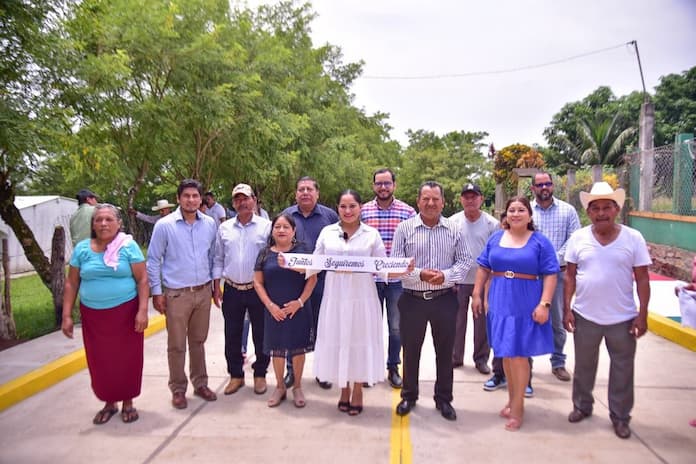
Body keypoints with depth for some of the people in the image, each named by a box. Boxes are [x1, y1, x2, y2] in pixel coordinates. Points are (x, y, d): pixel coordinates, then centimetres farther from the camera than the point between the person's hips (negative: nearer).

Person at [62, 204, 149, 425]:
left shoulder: (129, 246, -6)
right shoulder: (82, 249, 3)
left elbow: (142, 280, -7)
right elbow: (71, 284, 7)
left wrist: (142, 311, -13)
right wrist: (67, 316, 2)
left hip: (125, 312, -2)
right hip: (93, 315, 3)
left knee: (127, 359, 4)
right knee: (100, 361, 8)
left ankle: (128, 402, 23)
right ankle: (109, 403, 28)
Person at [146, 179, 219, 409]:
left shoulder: (210, 224, 1)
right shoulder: (164, 225, -8)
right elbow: (153, 260, -3)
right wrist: (156, 292, -5)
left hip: (203, 292, 3)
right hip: (176, 294, -3)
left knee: (198, 341, 16)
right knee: (176, 345, 6)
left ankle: (200, 383, 30)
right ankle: (178, 389, 23)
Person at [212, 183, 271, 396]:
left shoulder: (266, 226, -4)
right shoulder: (224, 228, 6)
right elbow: (218, 259, 11)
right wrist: (216, 286, 6)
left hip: (258, 289, -3)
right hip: (232, 290, 3)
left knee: (260, 335, 8)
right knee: (232, 336, 11)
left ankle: (260, 374, 25)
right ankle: (236, 375, 27)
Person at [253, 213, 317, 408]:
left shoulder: (302, 250, -2)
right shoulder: (265, 254, 2)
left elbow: (312, 278, -4)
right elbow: (258, 282, 2)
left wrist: (300, 301, -13)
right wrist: (270, 305, -7)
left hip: (298, 309, -1)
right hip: (274, 311, 2)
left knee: (298, 347, 7)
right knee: (277, 348, 10)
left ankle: (297, 387, 25)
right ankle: (280, 387, 29)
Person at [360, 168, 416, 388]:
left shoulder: (408, 212, 0)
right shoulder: (363, 211, 2)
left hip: (398, 280, 0)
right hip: (370, 279, 1)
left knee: (397, 327, 8)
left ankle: (393, 368, 25)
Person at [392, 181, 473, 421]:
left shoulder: (453, 229, 1)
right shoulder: (404, 228, -3)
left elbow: (465, 260, 2)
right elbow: (395, 264, -6)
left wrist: (446, 275, -15)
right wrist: (420, 275, -19)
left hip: (445, 299, 1)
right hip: (413, 299, -1)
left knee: (445, 351, 12)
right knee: (411, 350, 11)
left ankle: (444, 399, 29)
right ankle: (409, 396, 30)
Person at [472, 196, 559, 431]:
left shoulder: (540, 242, -2)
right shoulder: (495, 238, 9)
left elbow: (550, 275, -6)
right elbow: (483, 268, 11)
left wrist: (544, 304, -15)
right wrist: (476, 295, 7)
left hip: (526, 306, -4)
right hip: (500, 303, 4)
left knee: (518, 354, 0)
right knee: (505, 353, 13)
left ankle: (517, 406, 16)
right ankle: (512, 398, 31)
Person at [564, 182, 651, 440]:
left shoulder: (633, 238, -5)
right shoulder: (578, 238, -3)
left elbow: (642, 279, -3)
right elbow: (570, 275, 1)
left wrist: (643, 315, -6)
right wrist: (567, 309, -3)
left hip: (623, 319, -1)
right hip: (585, 316, 1)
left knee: (622, 370, 12)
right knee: (584, 366, 16)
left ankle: (620, 417, 30)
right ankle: (582, 406, 37)